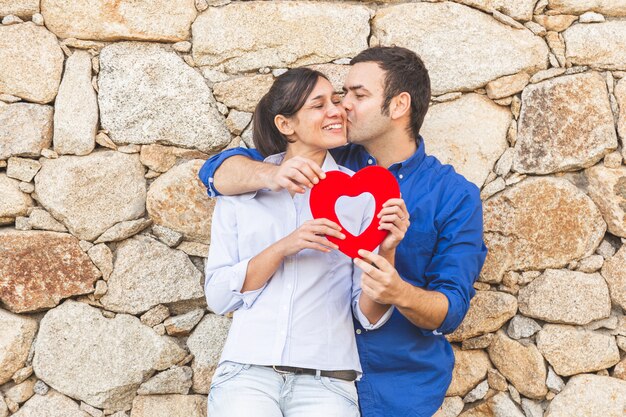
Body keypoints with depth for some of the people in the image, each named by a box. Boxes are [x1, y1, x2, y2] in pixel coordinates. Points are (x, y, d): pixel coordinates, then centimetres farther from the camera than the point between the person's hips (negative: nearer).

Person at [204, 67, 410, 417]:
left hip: (326, 380, 1)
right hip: (247, 372, -1)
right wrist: (284, 247, -10)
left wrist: (385, 251, -13)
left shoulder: (361, 194, 5)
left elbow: (370, 317, 4)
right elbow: (217, 296, 2)